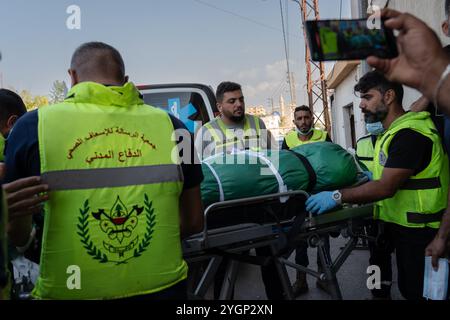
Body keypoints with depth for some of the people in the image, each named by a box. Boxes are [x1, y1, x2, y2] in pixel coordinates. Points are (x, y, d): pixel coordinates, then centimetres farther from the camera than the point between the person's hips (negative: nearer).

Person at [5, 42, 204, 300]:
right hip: (163, 288, 2)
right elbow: (193, 222, 3)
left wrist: (28, 241, 25)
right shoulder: (171, 126, -5)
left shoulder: (33, 126, -8)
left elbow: (16, 235, 3)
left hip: (70, 291, -1)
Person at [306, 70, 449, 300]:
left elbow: (386, 187, -26)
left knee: (417, 292, 3)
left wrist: (337, 197, -27)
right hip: (401, 225, 9)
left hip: (419, 231, -9)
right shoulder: (393, 131, 14)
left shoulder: (410, 134, -20)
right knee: (408, 288, 18)